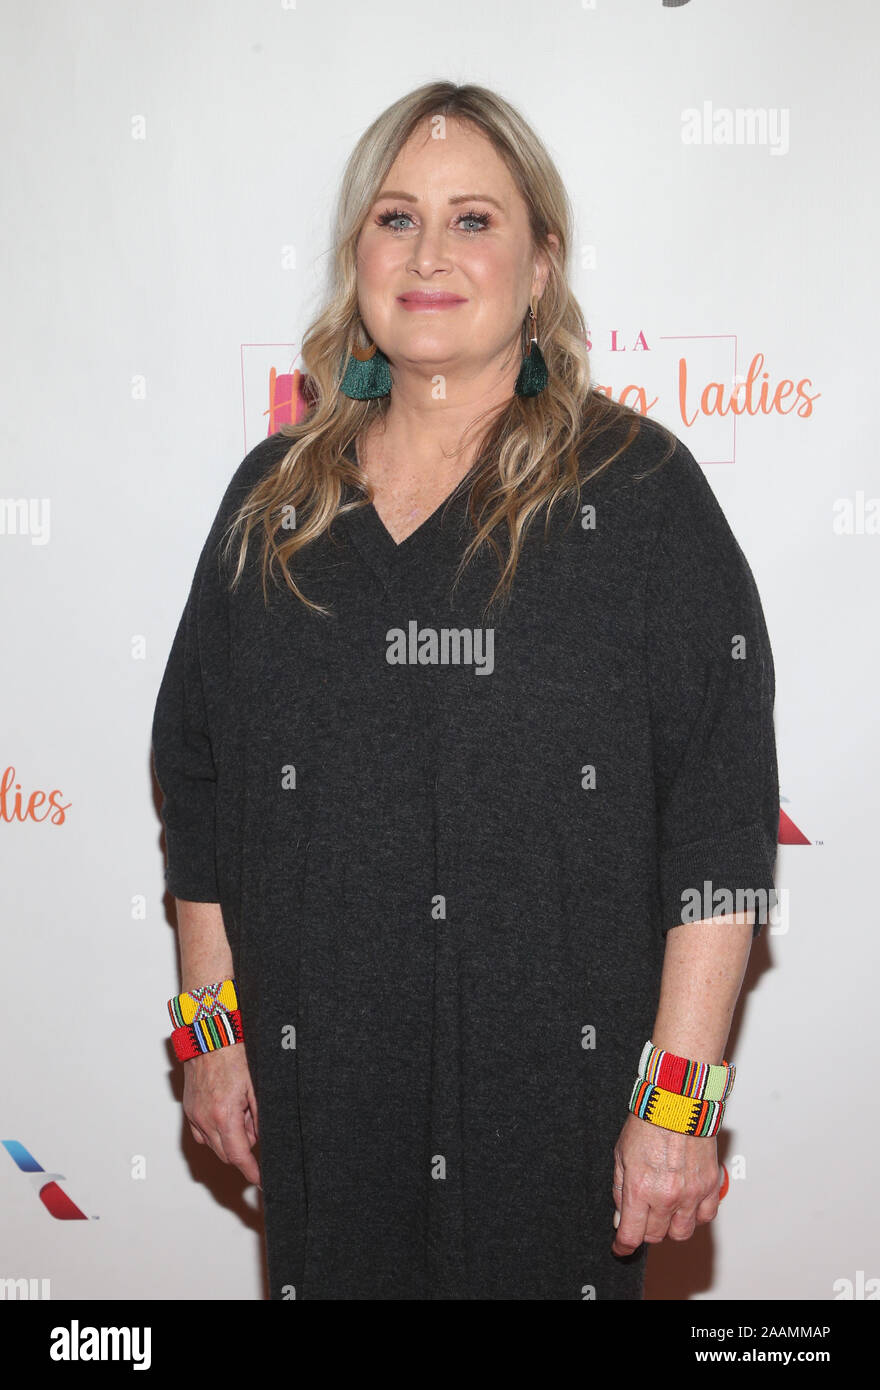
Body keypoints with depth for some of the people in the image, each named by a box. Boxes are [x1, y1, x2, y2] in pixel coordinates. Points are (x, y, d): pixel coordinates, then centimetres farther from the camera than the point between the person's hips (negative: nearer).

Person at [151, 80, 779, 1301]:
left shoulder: (636, 488, -6)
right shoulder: (276, 496, 5)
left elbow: (720, 818, -10)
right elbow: (198, 783, 10)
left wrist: (678, 1103, -12)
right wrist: (213, 1030, 8)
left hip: (559, 1096, -3)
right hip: (321, 1095, 3)